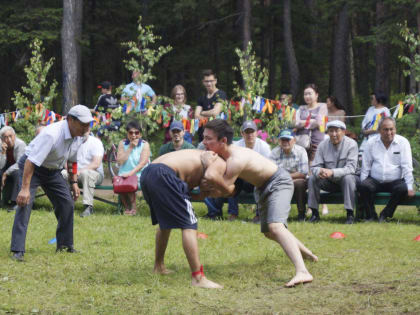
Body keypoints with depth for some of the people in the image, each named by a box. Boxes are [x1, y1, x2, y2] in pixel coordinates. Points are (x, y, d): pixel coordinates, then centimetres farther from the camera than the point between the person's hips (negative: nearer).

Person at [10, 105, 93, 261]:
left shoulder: (78, 136, -8)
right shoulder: (52, 135, -35)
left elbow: (72, 160, 12)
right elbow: (31, 161, -36)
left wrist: (73, 182, 8)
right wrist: (25, 188, -39)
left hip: (52, 171, 8)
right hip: (31, 167, -8)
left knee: (67, 203, 4)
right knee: (25, 203, -21)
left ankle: (64, 245, 20)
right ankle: (17, 250, -21)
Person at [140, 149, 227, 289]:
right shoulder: (221, 163, 8)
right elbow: (210, 176, -17)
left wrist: (204, 194, 15)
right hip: (164, 176, -9)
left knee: (165, 223, 29)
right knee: (189, 225, -6)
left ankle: (159, 266, 43)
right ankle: (198, 277, -11)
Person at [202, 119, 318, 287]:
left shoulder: (236, 160, -34)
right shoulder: (220, 154, -8)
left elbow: (226, 190, -30)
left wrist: (215, 179, -49)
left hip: (279, 182, -10)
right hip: (263, 187, 10)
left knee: (275, 226, -30)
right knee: (268, 232, 22)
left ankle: (302, 272, -43)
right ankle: (304, 252, 45)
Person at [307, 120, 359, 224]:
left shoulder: (351, 144, -14)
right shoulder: (323, 145, -3)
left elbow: (351, 168, -25)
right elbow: (315, 166, -6)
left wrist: (332, 172, -41)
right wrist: (319, 172, -33)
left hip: (344, 179, -3)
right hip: (329, 182, 3)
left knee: (348, 178, -35)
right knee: (312, 178, -20)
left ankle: (350, 213, -29)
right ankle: (315, 213, -12)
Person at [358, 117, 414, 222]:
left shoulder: (403, 142, 0)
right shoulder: (371, 142, 5)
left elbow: (407, 167, -5)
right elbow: (365, 167, 7)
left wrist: (410, 187, -13)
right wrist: (362, 183, -3)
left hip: (395, 181, -1)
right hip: (375, 181, 1)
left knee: (402, 189, -33)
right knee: (364, 186, -30)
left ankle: (385, 214, -12)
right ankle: (371, 215, -10)